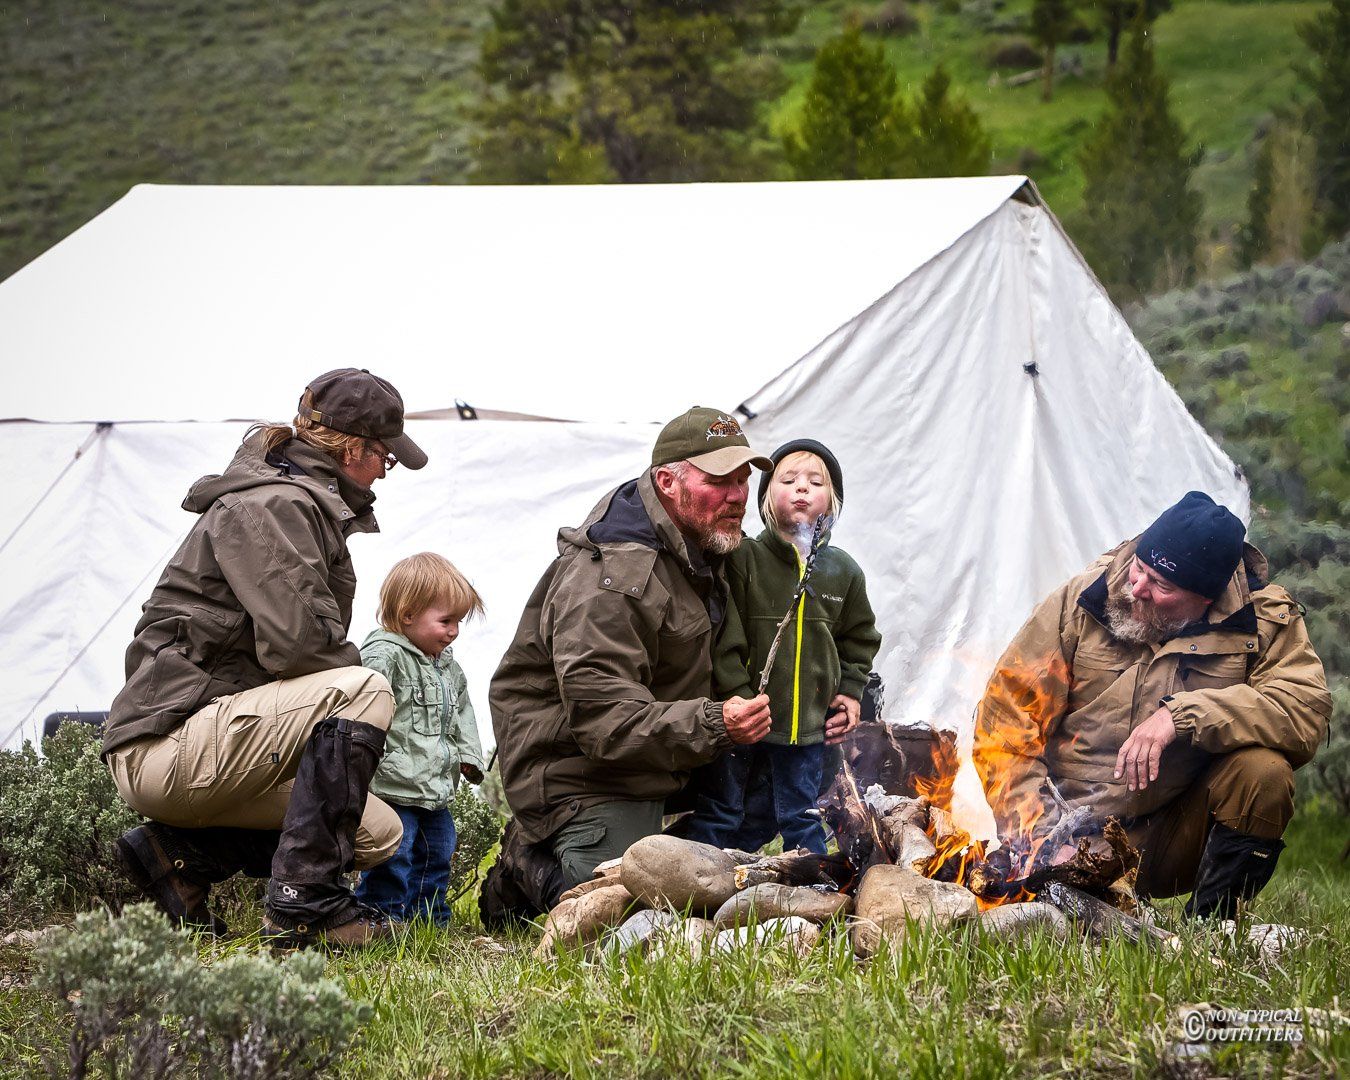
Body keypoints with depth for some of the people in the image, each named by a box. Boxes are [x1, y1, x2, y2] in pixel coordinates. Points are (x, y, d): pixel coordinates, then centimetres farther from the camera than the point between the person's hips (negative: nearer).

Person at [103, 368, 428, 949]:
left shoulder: (296, 503, 21)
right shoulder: (272, 505, -13)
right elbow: (297, 641, -24)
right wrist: (351, 678, -4)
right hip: (168, 746, -11)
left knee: (379, 834, 8)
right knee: (364, 691, -24)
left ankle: (182, 851, 6)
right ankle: (302, 902, -24)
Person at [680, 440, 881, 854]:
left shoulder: (844, 571, 4)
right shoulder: (743, 559, -10)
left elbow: (860, 638, 19)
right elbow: (723, 638, -13)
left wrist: (850, 692, 10)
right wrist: (739, 696, -17)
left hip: (807, 724, 4)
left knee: (800, 818, 14)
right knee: (717, 815, 5)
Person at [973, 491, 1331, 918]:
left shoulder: (1266, 620, -6)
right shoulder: (1079, 602, -3)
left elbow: (1307, 709, -23)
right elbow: (1006, 719, 0)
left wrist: (1182, 715, -29)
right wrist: (1035, 830, -11)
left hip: (1175, 842, 0)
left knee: (1263, 771, -26)